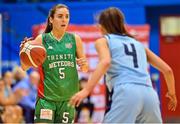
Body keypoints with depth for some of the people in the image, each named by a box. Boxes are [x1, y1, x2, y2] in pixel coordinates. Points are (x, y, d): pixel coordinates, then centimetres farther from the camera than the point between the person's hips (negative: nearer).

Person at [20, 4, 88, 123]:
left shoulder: (75, 39, 5)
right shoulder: (41, 39, -1)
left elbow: (85, 69, 12)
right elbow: (25, 67, 0)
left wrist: (84, 65, -12)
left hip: (68, 97, 3)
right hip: (47, 96, -3)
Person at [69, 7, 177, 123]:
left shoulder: (103, 41, 17)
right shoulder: (139, 44, 31)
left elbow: (105, 62, -6)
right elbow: (167, 69, 27)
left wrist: (87, 90, -14)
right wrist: (172, 93, 44)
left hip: (126, 92, -5)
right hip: (149, 95, 5)